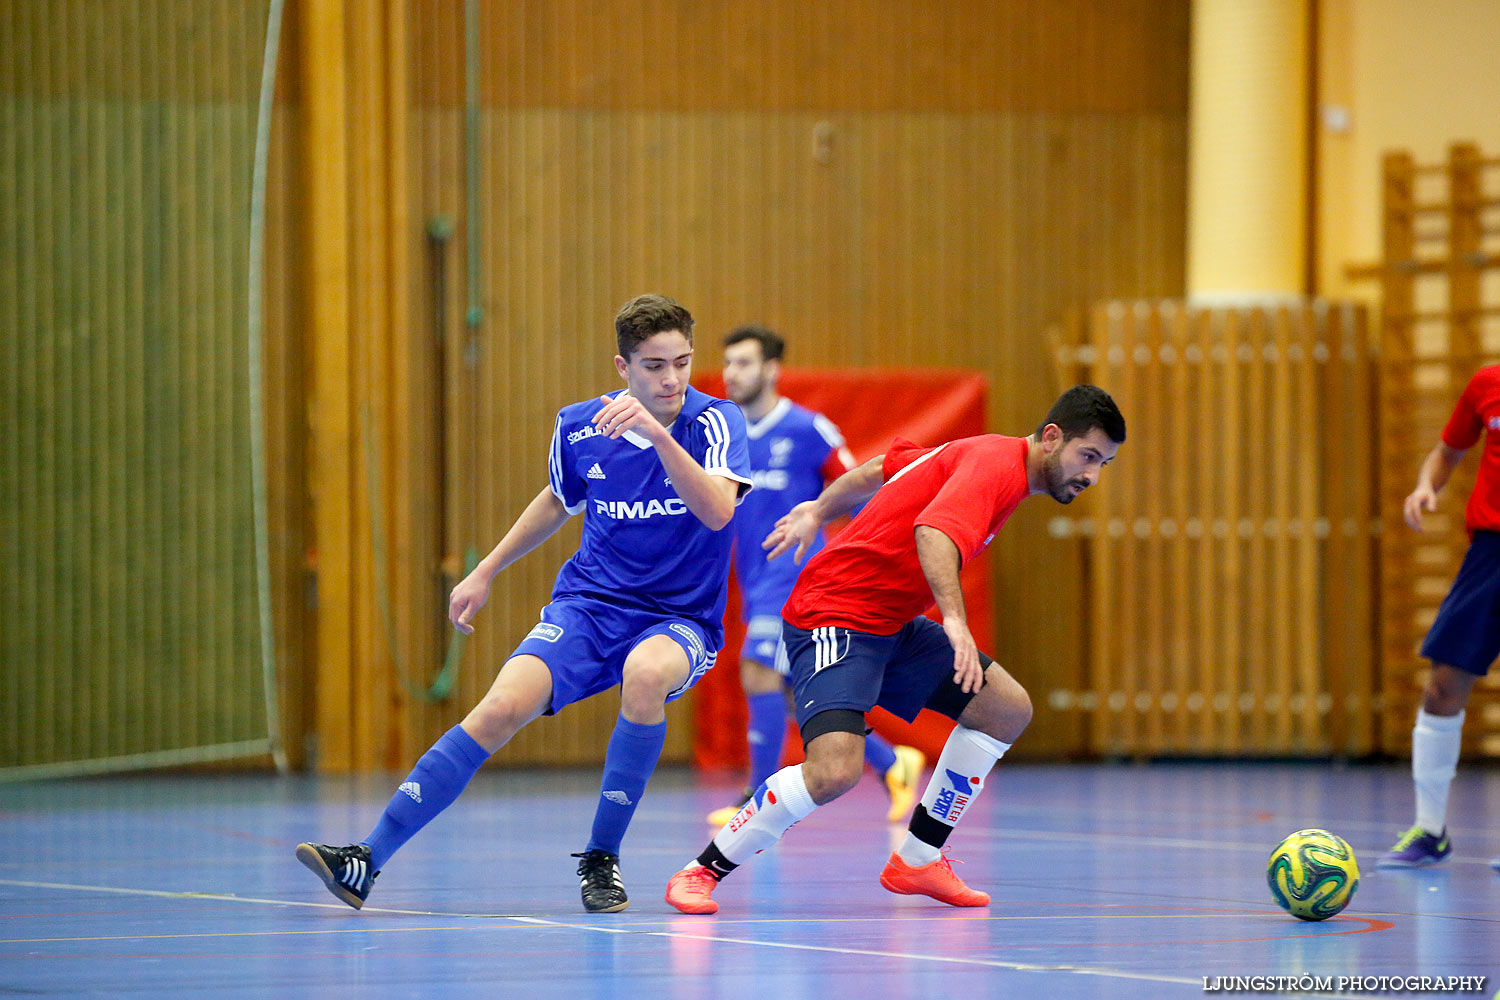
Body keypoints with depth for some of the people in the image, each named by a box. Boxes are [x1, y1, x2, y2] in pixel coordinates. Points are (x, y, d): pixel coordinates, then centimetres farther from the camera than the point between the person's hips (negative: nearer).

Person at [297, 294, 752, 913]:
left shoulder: (716, 422, -10)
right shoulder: (578, 428, 0)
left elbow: (718, 511, -30)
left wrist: (658, 433, -40)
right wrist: (485, 572, 25)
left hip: (680, 621, -2)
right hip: (588, 605, 2)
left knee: (646, 673, -38)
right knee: (504, 705, -24)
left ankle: (602, 859, -20)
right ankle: (366, 861, -23)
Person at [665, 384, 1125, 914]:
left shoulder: (986, 455, 12)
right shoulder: (996, 465, -19)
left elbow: (880, 469, 23)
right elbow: (933, 532, -38)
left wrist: (818, 511, 33)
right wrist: (955, 621, -49)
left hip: (892, 626, 11)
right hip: (834, 619, -11)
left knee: (1008, 709, 6)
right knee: (836, 770, -28)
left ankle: (918, 861, 15)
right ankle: (702, 871, -11)